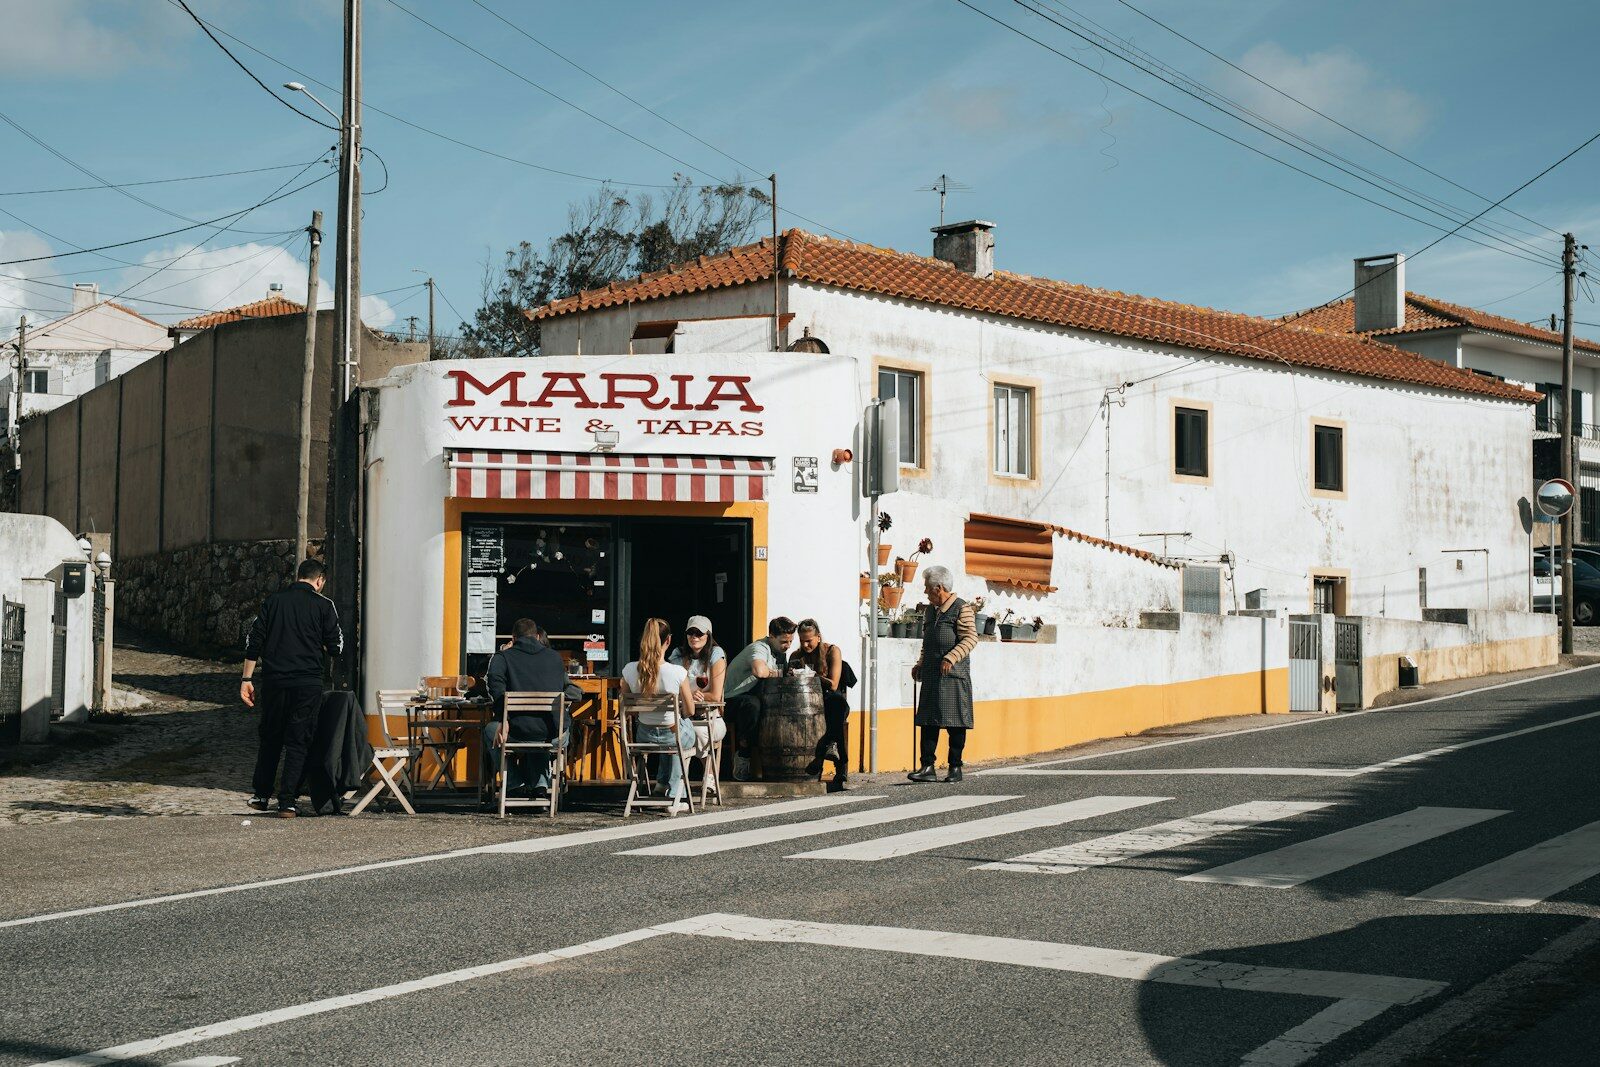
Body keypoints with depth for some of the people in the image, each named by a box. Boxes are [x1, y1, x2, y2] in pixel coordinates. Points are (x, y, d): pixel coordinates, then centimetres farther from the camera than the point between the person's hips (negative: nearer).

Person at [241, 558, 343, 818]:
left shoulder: (274, 600, 8)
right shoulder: (323, 605, -2)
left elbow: (254, 641, 4)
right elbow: (335, 647, -1)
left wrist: (247, 679, 7)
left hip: (274, 680, 3)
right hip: (308, 682, -3)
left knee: (270, 737, 18)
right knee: (298, 741, 3)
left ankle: (261, 794, 25)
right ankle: (287, 802, 0)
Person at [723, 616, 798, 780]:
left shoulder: (781, 651, 10)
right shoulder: (759, 648, -20)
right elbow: (759, 671, -41)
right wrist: (777, 673, -21)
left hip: (753, 696, 8)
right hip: (731, 699, -8)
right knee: (752, 704, -39)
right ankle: (742, 759, -29)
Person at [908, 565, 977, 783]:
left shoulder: (961, 608, -5)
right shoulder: (931, 610, 18)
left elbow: (971, 638, -13)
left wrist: (951, 657, -23)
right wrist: (920, 664, 17)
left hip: (954, 675, -7)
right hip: (931, 675, 7)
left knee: (955, 723, -1)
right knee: (928, 720, 0)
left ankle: (955, 768, 6)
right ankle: (928, 767, -1)